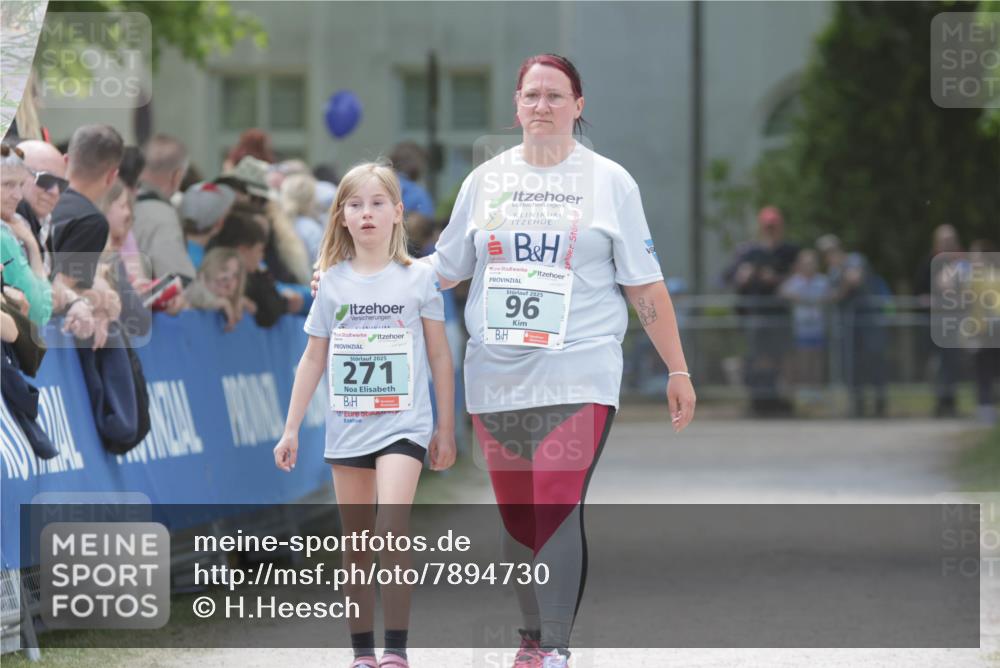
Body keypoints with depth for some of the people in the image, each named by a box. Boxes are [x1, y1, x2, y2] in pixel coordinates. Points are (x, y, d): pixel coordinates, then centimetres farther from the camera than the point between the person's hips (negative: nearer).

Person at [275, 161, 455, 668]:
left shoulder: (418, 278, 0)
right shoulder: (333, 282, 5)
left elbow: (439, 357, 5)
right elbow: (313, 360, 10)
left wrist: (445, 429, 5)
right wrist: (291, 430, 9)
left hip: (403, 424, -3)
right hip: (347, 427, 3)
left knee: (392, 531, -19)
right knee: (356, 545, 7)